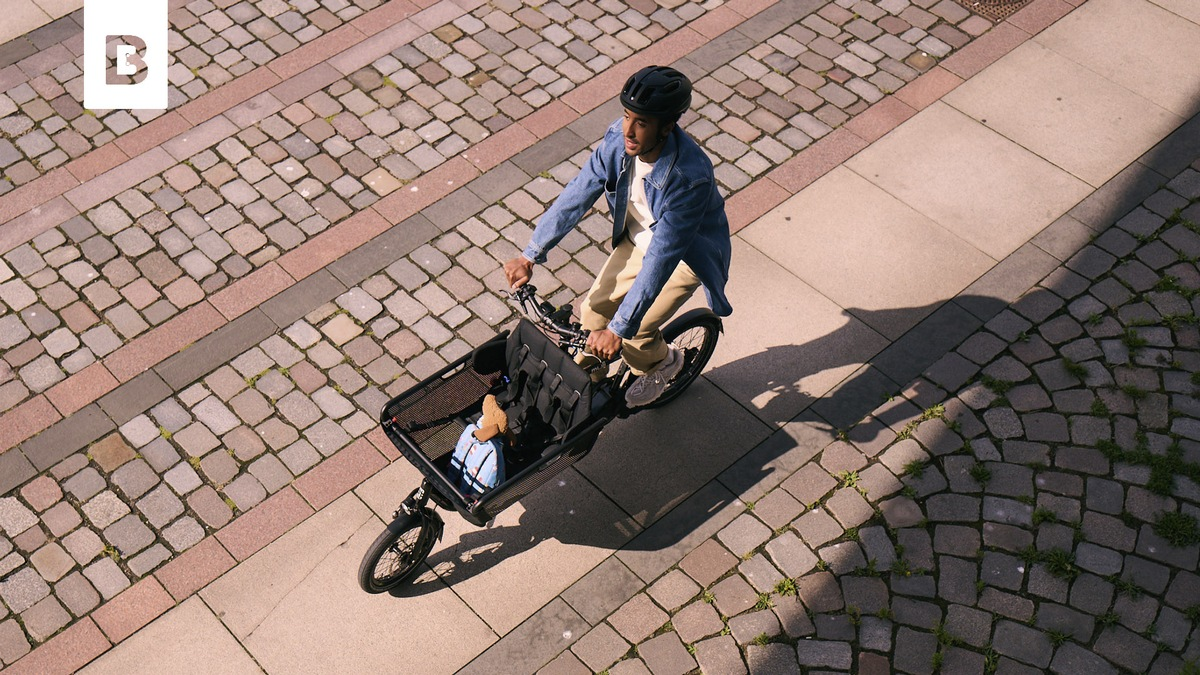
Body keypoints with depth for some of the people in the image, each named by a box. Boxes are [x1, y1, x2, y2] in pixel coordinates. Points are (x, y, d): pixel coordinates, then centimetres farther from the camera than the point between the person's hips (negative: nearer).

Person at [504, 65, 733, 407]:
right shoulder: (619, 138, -23)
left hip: (687, 255, -5)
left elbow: (661, 259, -39)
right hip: (636, 240, 6)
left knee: (632, 333, -9)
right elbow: (577, 195, -14)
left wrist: (619, 329, -38)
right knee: (593, 312, 4)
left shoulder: (689, 177, -40)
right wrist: (529, 255, -17)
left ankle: (663, 362, 26)